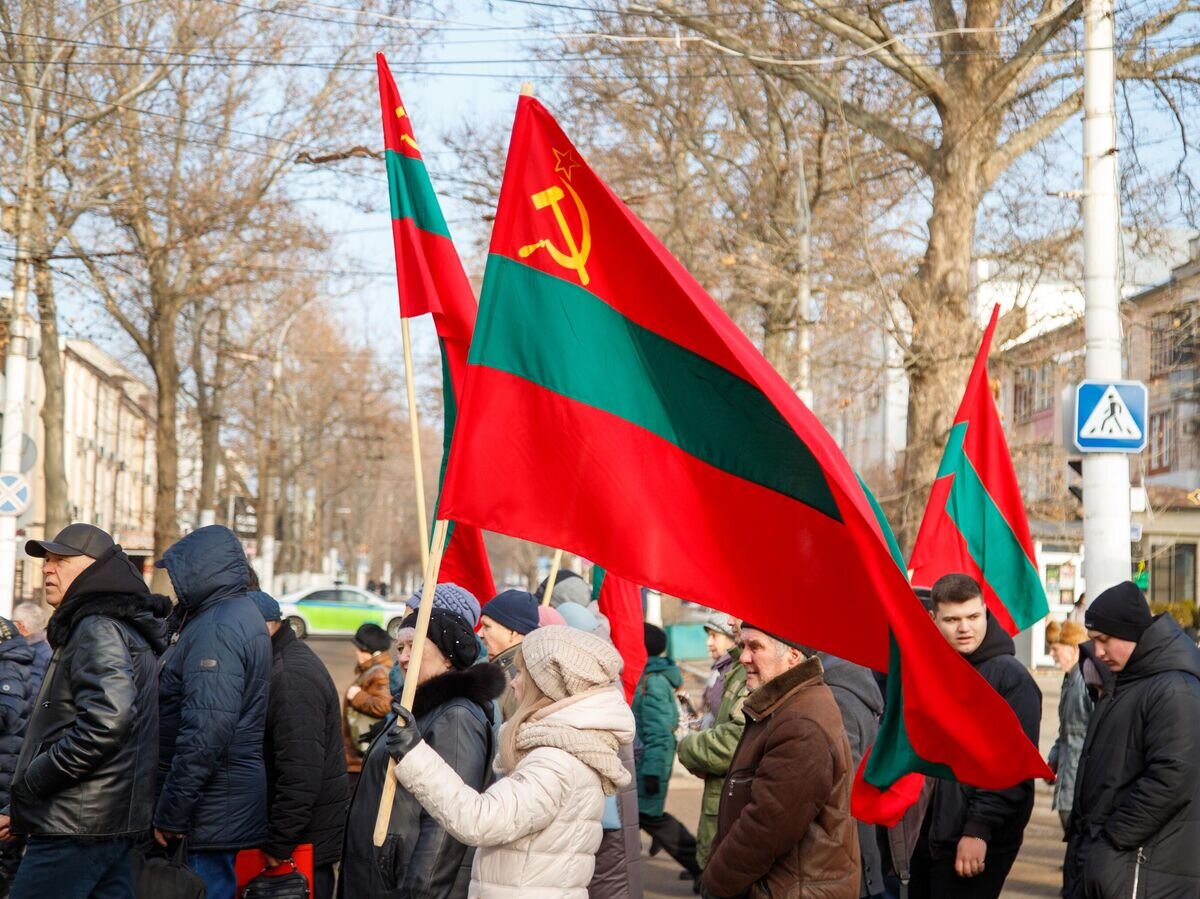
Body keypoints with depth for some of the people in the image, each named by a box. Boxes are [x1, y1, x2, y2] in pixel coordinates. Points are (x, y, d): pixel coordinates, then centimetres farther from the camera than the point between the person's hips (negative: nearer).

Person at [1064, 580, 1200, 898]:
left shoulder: (1174, 691, -13)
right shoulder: (1124, 687, 19)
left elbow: (1170, 780, -21)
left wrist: (1111, 842, -19)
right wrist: (1081, 839, 17)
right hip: (1100, 860, 10)